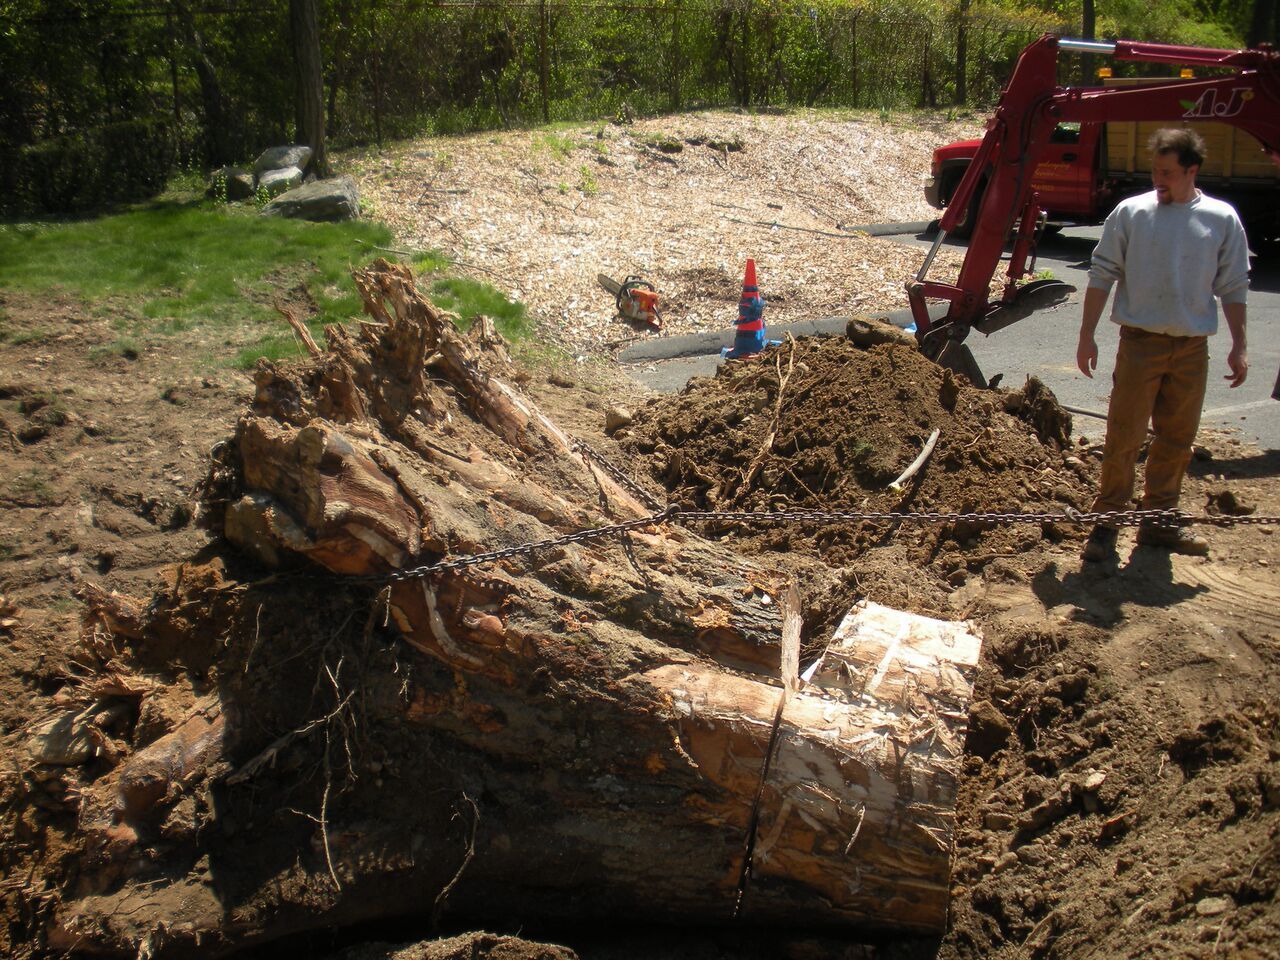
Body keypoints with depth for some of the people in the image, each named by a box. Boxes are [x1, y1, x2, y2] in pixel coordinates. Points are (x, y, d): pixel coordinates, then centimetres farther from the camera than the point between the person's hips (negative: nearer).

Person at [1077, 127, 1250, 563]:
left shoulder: (1222, 219, 3)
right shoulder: (1130, 213, -2)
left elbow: (1233, 287, 8)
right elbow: (1102, 274, 1)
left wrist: (1239, 346, 4)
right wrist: (1086, 334, -3)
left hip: (1192, 348, 2)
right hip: (1140, 342, -2)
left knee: (1177, 438, 10)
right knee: (1124, 436, -2)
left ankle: (1158, 520, 21)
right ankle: (1107, 519, 8)